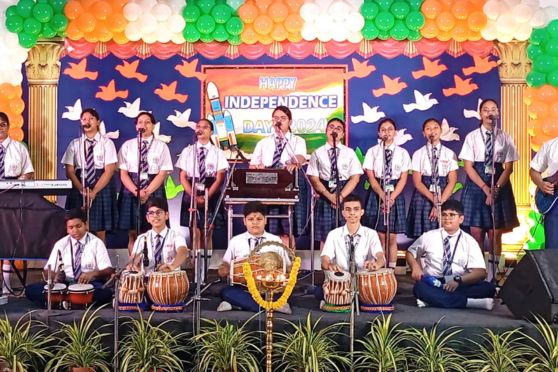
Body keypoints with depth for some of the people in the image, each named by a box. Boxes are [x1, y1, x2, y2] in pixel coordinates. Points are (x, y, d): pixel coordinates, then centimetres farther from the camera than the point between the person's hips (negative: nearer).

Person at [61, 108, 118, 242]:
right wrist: (82, 190, -12)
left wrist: (94, 191, -15)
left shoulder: (107, 143, 2)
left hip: (102, 188, -2)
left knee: (99, 229, 0)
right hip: (79, 189, 2)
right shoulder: (74, 144, 9)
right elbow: (70, 171, 3)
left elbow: (109, 170, -6)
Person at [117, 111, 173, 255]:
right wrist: (136, 191, -14)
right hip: (131, 192, 1)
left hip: (154, 192, -1)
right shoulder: (127, 145, 7)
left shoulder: (161, 146, 4)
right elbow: (123, 173, 1)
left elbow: (163, 173, -3)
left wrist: (147, 192, -15)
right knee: (133, 234, 2)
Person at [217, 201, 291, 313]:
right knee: (226, 292, -29)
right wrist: (224, 271, -11)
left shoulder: (276, 241, 9)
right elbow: (225, 267, 12)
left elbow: (287, 267, 12)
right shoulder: (235, 241, 9)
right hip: (243, 289, 1)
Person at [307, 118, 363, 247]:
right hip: (325, 198, 0)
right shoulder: (317, 153, 6)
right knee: (325, 237, 2)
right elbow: (314, 179, 0)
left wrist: (341, 196, -12)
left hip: (345, 197, 0)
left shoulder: (350, 153, 7)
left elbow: (355, 178, 0)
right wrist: (330, 196, -12)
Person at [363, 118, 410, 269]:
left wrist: (391, 198, -14)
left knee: (392, 237, 2)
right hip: (376, 195, 0)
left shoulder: (402, 153, 5)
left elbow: (403, 179, -1)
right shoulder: (372, 151, 3)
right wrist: (383, 197, -14)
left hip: (396, 195, 1)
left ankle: (392, 269, 7)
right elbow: (371, 178, -3)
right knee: (380, 236, 0)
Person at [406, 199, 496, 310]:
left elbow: (480, 272, -5)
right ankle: (469, 302, -33)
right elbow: (410, 252, 23)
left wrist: (458, 280, -23)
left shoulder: (470, 241, 4)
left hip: (460, 285, 1)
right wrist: (415, 267, 0)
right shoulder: (429, 236, 8)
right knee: (420, 287, -35)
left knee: (488, 288, -25)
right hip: (433, 285, 0)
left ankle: (435, 299, -29)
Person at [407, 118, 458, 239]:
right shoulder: (418, 154, 4)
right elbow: (417, 182, -2)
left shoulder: (450, 154, 6)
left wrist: (440, 202, -12)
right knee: (422, 235, -5)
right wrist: (433, 199, -14)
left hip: (445, 197, 1)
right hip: (423, 197, -1)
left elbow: (452, 181, 0)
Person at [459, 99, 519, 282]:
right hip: (476, 186, -1)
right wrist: (485, 188, -13)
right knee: (476, 232, -2)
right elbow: (468, 167, -4)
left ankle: (492, 276, 9)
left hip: (499, 186, 1)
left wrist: (496, 188, -13)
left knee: (495, 233, 2)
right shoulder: (472, 137, 1)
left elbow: (508, 168, 1)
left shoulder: (505, 138, 3)